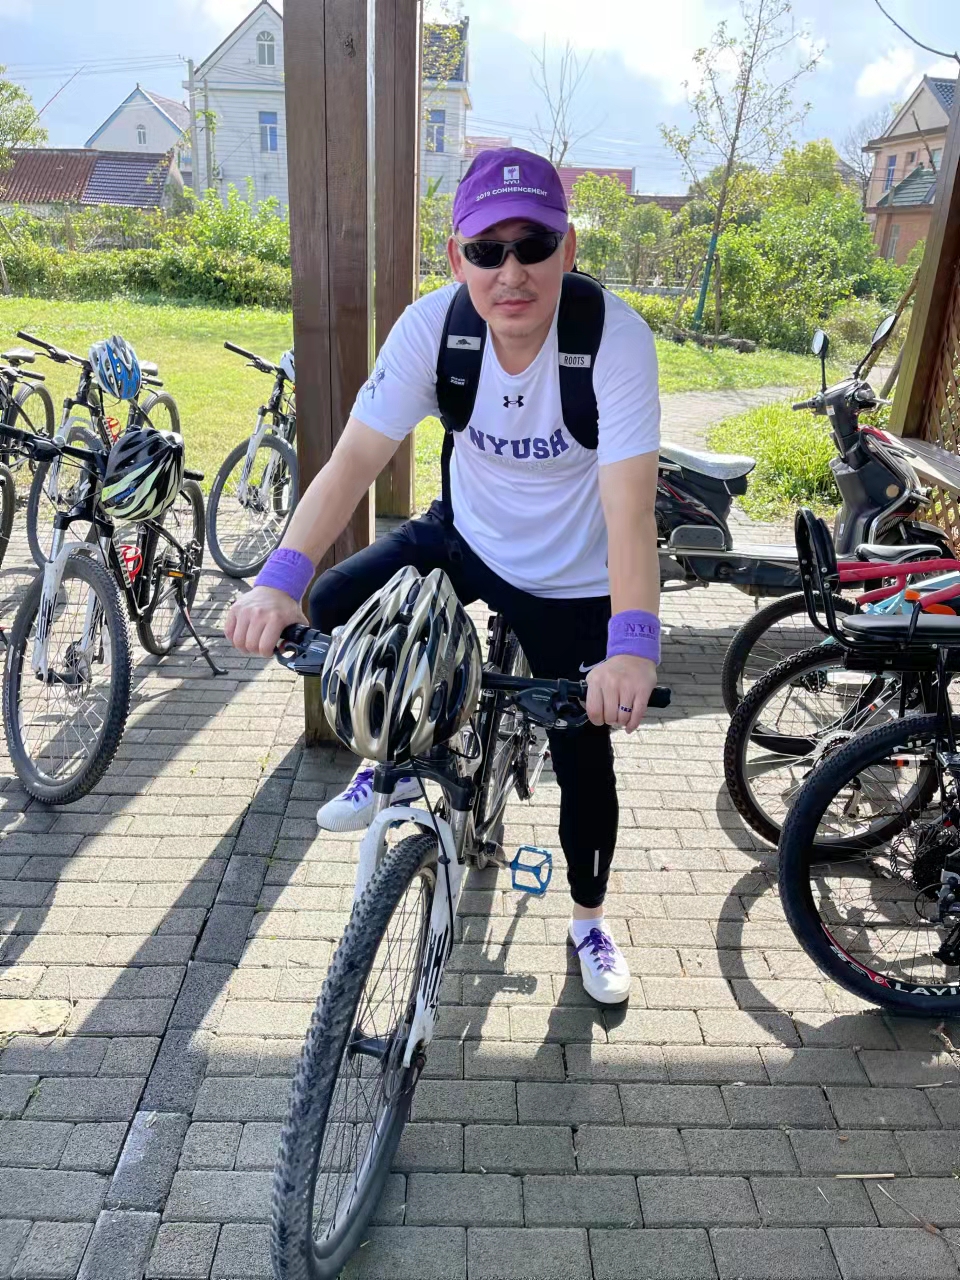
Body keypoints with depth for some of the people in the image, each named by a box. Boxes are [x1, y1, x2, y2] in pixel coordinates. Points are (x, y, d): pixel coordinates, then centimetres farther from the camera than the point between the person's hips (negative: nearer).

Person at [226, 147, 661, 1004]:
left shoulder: (616, 337, -28)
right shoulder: (432, 327, -19)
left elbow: (630, 506, -37)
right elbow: (354, 459, -24)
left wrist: (632, 644, -51)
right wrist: (280, 579, -37)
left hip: (572, 584, -3)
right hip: (467, 539, 3)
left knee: (582, 757, 4)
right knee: (334, 611, -11)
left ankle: (590, 921, 34)